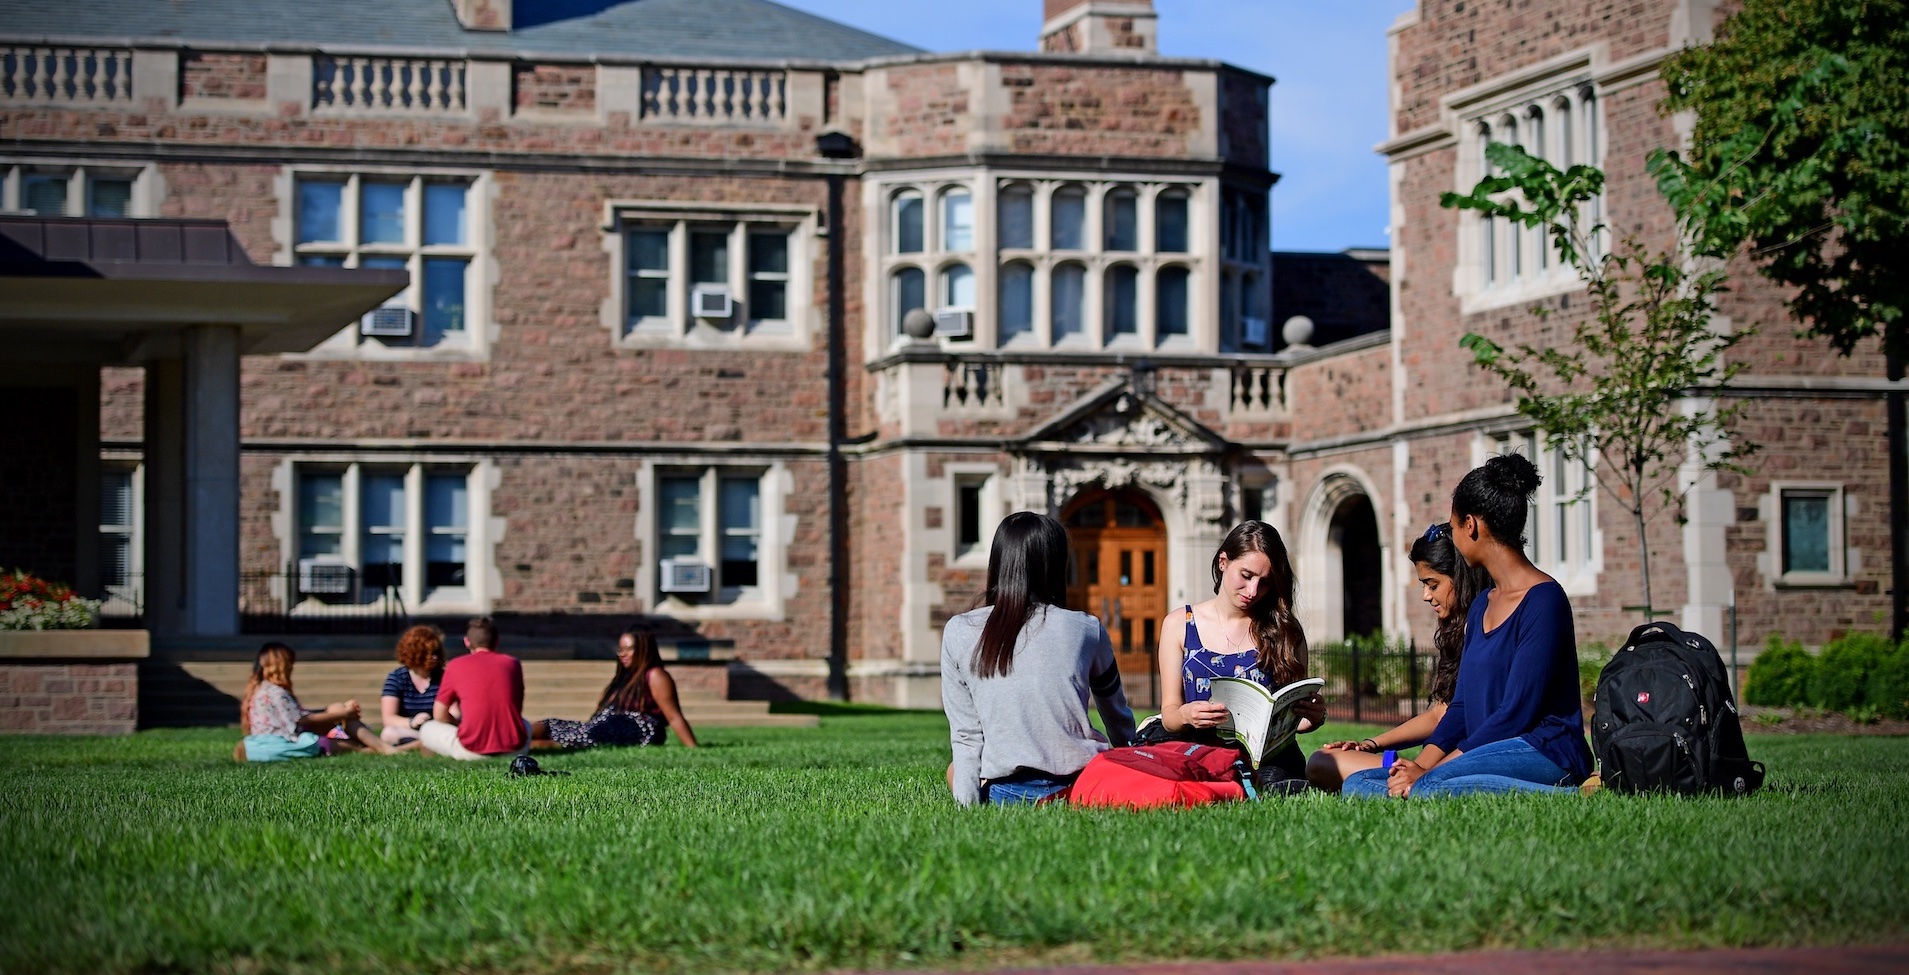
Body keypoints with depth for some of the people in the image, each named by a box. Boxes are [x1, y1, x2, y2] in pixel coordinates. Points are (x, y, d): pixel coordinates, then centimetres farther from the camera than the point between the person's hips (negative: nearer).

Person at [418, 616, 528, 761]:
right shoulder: (512, 663, 9)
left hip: (472, 751, -2)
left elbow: (439, 715, 7)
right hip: (514, 748, 2)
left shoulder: (455, 666, 3)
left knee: (427, 729, 24)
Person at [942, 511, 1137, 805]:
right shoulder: (1086, 630, 2)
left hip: (1004, 792, 0)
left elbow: (965, 735, 0)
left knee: (955, 770, 31)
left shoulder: (958, 633, 2)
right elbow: (1118, 718, 18)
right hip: (1081, 784, 0)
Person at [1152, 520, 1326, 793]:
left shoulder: (1284, 630, 10)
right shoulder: (1179, 625, 11)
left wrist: (1314, 717, -14)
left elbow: (1296, 716, 11)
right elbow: (1168, 714, 9)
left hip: (1270, 760, -1)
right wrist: (1186, 716, -16)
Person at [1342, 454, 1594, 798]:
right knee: (1356, 784, -6)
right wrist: (1422, 763, -3)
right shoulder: (1481, 606, 20)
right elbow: (1460, 707, 17)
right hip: (1490, 756, 10)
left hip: (1545, 753, -10)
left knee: (1429, 789, -35)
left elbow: (1516, 713, -15)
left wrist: (1427, 773, -16)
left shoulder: (1543, 600, -9)